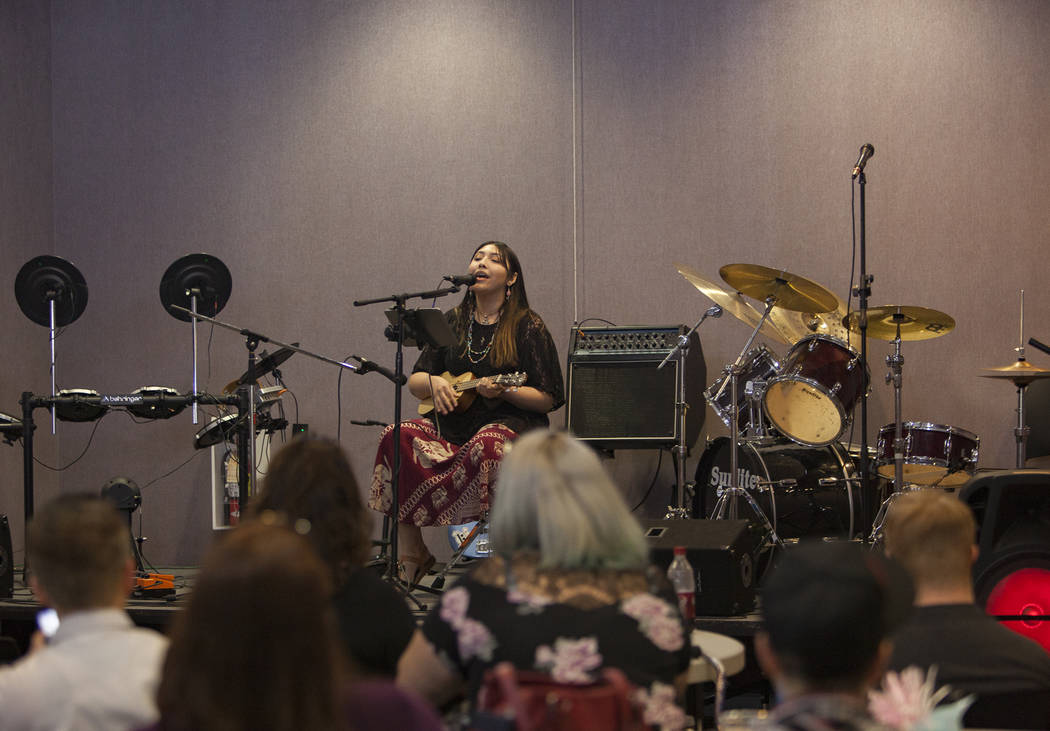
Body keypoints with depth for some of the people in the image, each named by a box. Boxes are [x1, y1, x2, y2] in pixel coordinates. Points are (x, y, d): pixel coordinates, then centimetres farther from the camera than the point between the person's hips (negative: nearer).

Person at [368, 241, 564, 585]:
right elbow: (414, 382, 17)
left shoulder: (528, 327, 1)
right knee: (397, 438, -24)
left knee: (485, 445, -40)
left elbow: (548, 398, -3)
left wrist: (503, 391, -18)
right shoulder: (452, 322, 15)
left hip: (510, 421, -4)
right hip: (453, 421, 5)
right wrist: (433, 382, -6)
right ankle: (410, 559, -21)